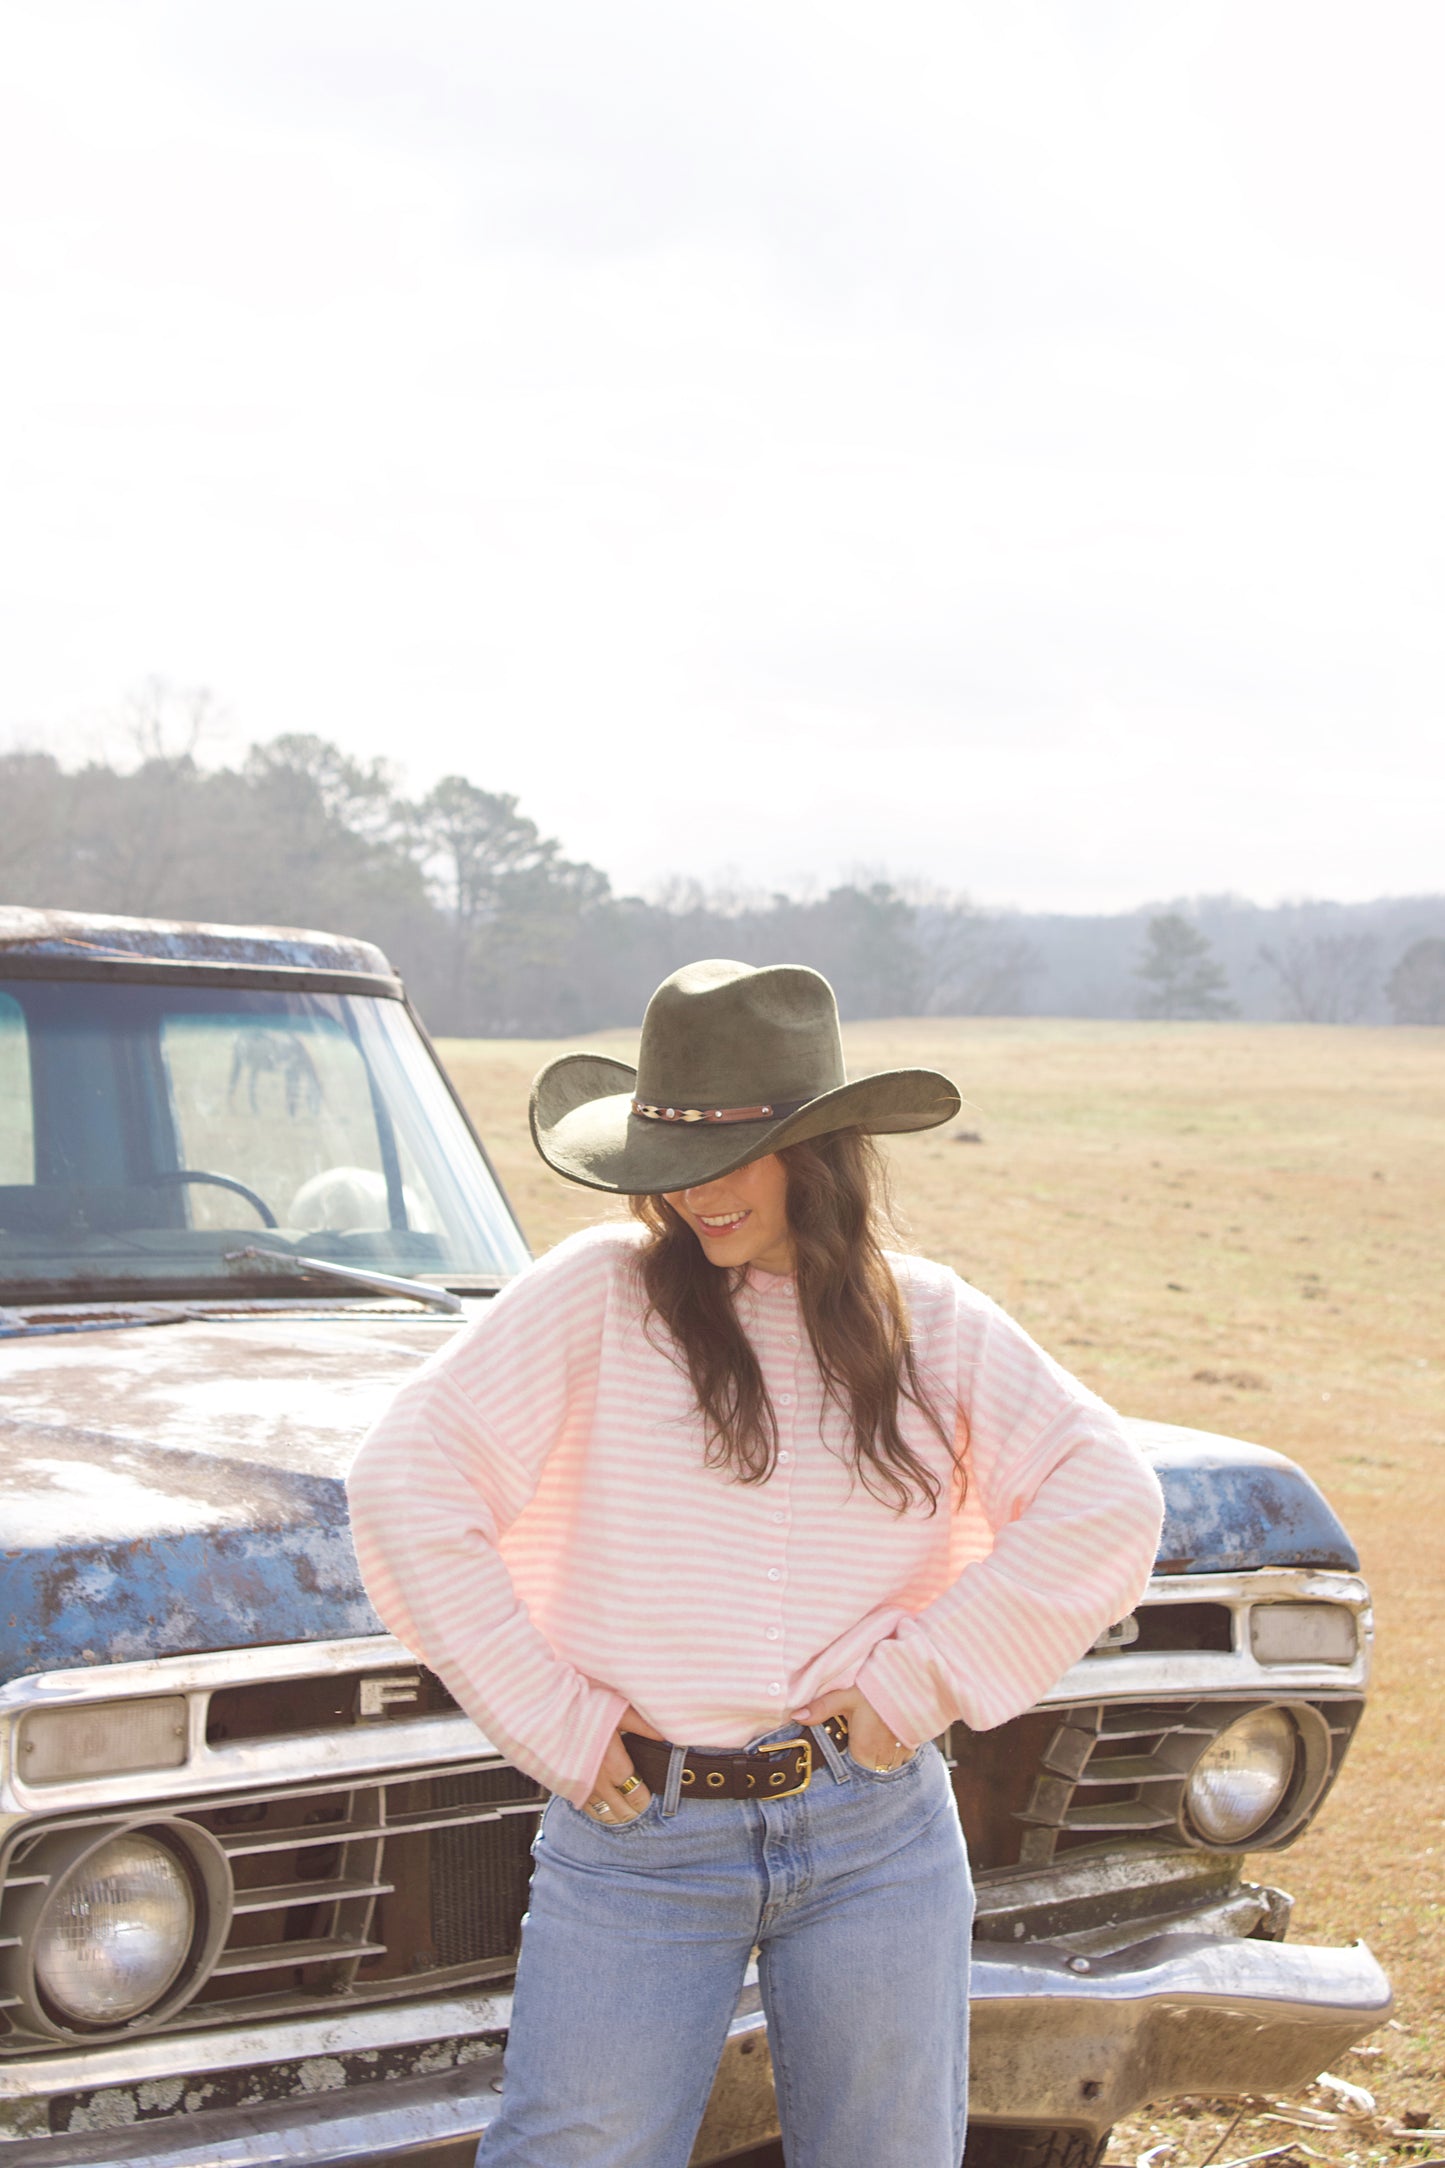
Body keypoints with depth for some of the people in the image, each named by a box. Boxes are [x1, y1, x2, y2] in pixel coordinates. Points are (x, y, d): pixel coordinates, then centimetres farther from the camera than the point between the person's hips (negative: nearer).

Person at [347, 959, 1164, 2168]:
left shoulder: (931, 1322, 6)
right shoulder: (595, 1296, -2)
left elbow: (1105, 1502, 0)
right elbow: (407, 1484, -8)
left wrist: (923, 1681, -7)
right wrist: (550, 1724, -8)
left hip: (879, 1832, 2)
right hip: (636, 1832, -2)